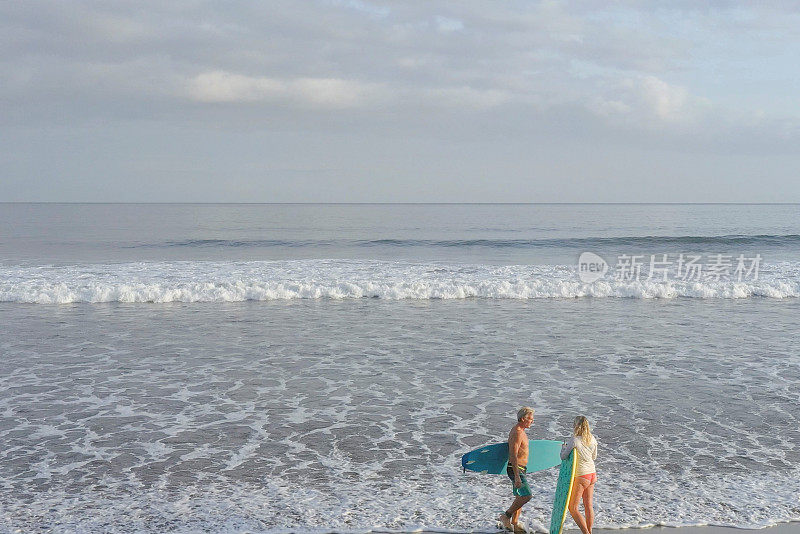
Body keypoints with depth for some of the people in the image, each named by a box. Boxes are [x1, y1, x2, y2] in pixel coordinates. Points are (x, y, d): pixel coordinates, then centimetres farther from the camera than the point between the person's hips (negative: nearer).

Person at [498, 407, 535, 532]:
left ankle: (514, 524, 19)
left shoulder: (520, 431, 14)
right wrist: (517, 476, -28)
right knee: (526, 495, -15)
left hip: (519, 469, 10)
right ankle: (506, 516, -5)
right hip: (516, 469, -10)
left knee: (520, 497, 13)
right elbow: (513, 456, -24)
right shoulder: (517, 433, -19)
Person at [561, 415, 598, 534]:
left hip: (581, 476, -7)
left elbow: (563, 457, -12)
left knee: (572, 508, 4)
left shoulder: (574, 440, -19)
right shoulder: (592, 439, 1)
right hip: (592, 474, 7)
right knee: (588, 505, 17)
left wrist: (564, 446, 7)